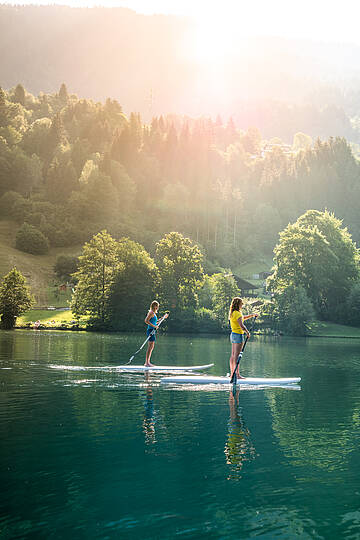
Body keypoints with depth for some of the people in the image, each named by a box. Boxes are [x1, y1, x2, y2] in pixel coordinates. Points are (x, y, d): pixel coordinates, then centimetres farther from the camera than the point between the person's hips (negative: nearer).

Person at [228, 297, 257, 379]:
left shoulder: (232, 313, 13)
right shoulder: (237, 313, -17)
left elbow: (243, 318, 28)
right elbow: (241, 325, -24)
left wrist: (251, 315, 20)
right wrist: (248, 332, -11)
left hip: (233, 334, 10)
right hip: (238, 335, -10)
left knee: (233, 355, 11)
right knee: (236, 356, -8)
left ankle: (232, 373, 15)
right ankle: (237, 374, -6)